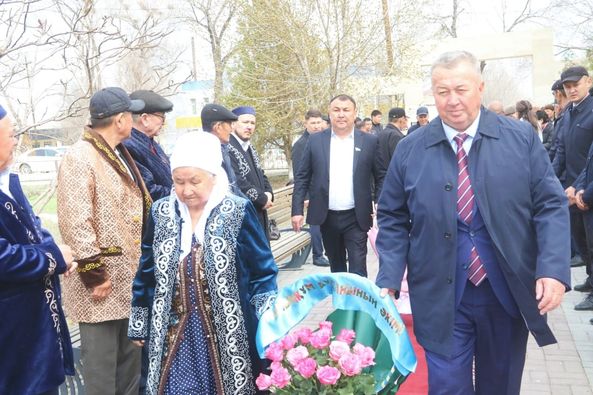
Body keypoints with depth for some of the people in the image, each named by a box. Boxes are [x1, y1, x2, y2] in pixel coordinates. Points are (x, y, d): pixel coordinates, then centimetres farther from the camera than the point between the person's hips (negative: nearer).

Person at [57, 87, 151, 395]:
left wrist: (143, 262, 19)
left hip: (130, 279, 9)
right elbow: (74, 222, -23)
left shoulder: (119, 154, 14)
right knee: (101, 365, 3)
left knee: (130, 359, 21)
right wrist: (93, 273, -22)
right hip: (103, 282, -9)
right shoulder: (80, 157, -17)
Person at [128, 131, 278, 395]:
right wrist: (139, 326, 13)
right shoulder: (161, 213, 1)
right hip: (174, 335, 3)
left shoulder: (239, 212, -9)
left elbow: (263, 273, -4)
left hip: (229, 335, -2)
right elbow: (146, 274, 10)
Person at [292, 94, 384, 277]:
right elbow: (302, 177, 2)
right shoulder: (315, 140, 1)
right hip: (327, 217, 2)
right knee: (336, 265, 17)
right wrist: (297, 210, -5)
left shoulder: (369, 141, -1)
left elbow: (380, 178, 2)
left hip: (356, 217, -2)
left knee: (358, 268, -3)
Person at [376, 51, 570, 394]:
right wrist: (388, 281, -7)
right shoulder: (410, 149, -1)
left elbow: (551, 205, -2)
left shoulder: (522, 138, -1)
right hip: (441, 298, -1)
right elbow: (393, 220, 3)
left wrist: (554, 269, -15)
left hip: (510, 293, 1)